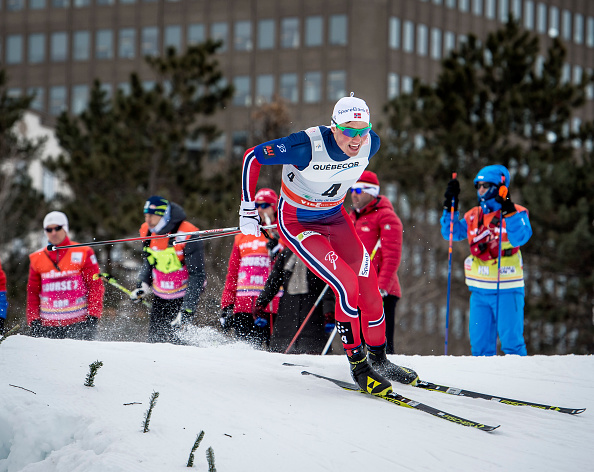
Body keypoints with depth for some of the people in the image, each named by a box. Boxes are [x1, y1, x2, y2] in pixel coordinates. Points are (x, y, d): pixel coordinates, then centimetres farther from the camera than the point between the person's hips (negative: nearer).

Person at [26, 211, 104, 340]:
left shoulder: (83, 254, 3)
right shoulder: (37, 259, 12)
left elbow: (96, 286, 1)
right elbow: (32, 292, 16)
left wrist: (93, 317, -8)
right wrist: (33, 321, 5)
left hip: (78, 323, -3)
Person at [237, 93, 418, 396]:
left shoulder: (371, 144, -16)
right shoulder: (308, 146, -33)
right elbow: (252, 157, -21)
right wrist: (248, 210, -16)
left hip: (335, 219, 6)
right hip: (296, 223, -6)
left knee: (369, 288, 0)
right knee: (347, 285, -20)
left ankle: (378, 359, 21)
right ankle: (358, 364, -5)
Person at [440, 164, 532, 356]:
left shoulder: (516, 213, -5)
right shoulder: (473, 216, 11)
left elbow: (519, 238, -20)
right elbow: (451, 233, 13)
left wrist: (508, 211, -28)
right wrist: (450, 206, 4)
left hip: (506, 290, -6)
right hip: (479, 290, 6)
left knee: (511, 341, -6)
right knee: (479, 343, 8)